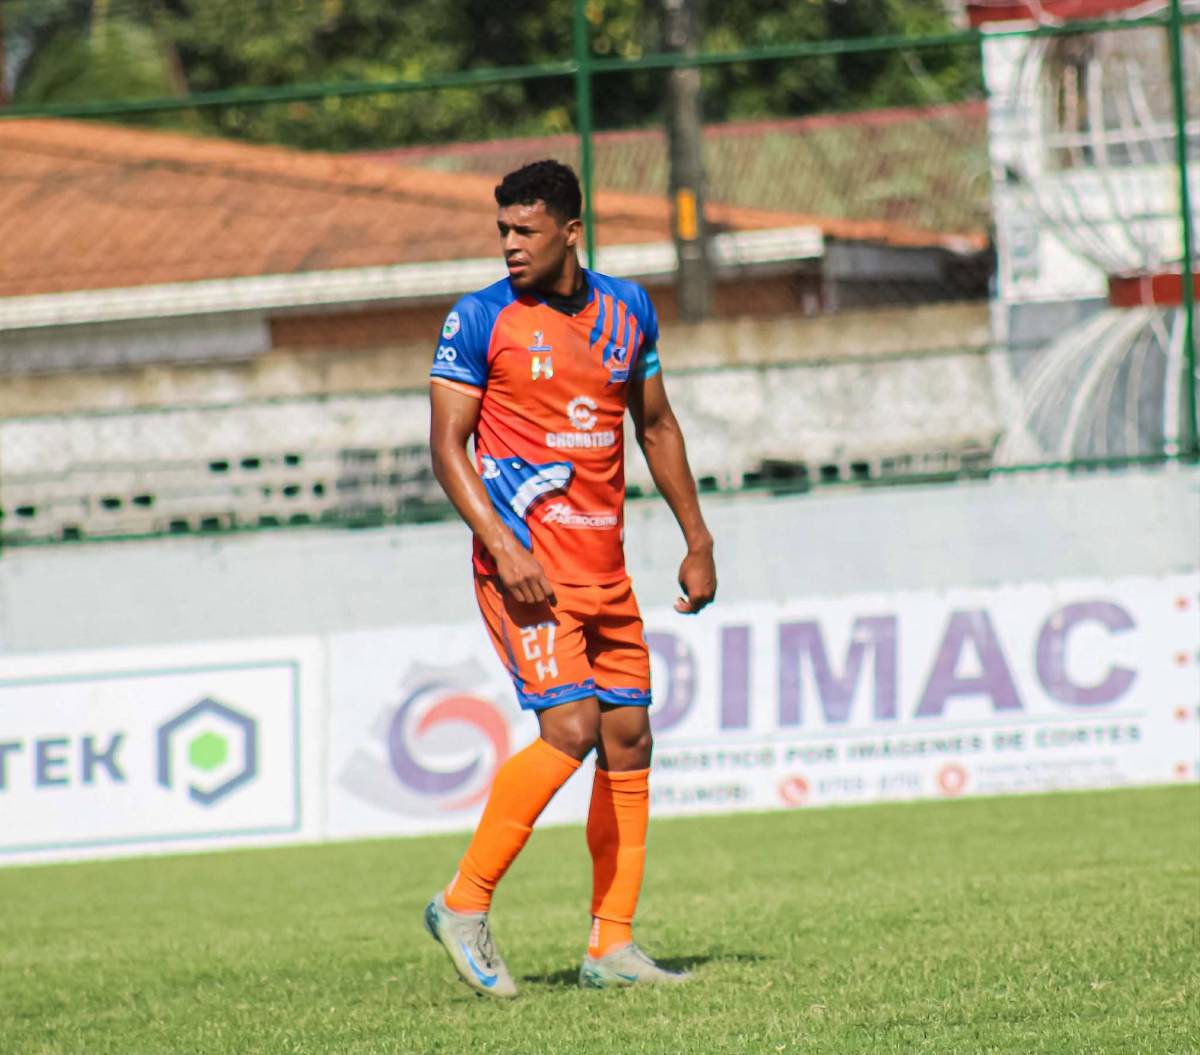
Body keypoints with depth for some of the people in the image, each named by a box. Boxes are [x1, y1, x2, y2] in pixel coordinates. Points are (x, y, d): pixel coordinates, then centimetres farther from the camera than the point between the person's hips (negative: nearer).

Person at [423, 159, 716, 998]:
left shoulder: (628, 309, 9)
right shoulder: (480, 321, -6)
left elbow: (656, 427, 20)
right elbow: (448, 446, -7)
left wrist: (697, 541, 17)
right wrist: (503, 548, -19)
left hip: (604, 567, 6)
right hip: (526, 565, -6)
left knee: (629, 739, 3)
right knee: (570, 727, -18)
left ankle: (612, 946, 8)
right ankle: (465, 905, -8)